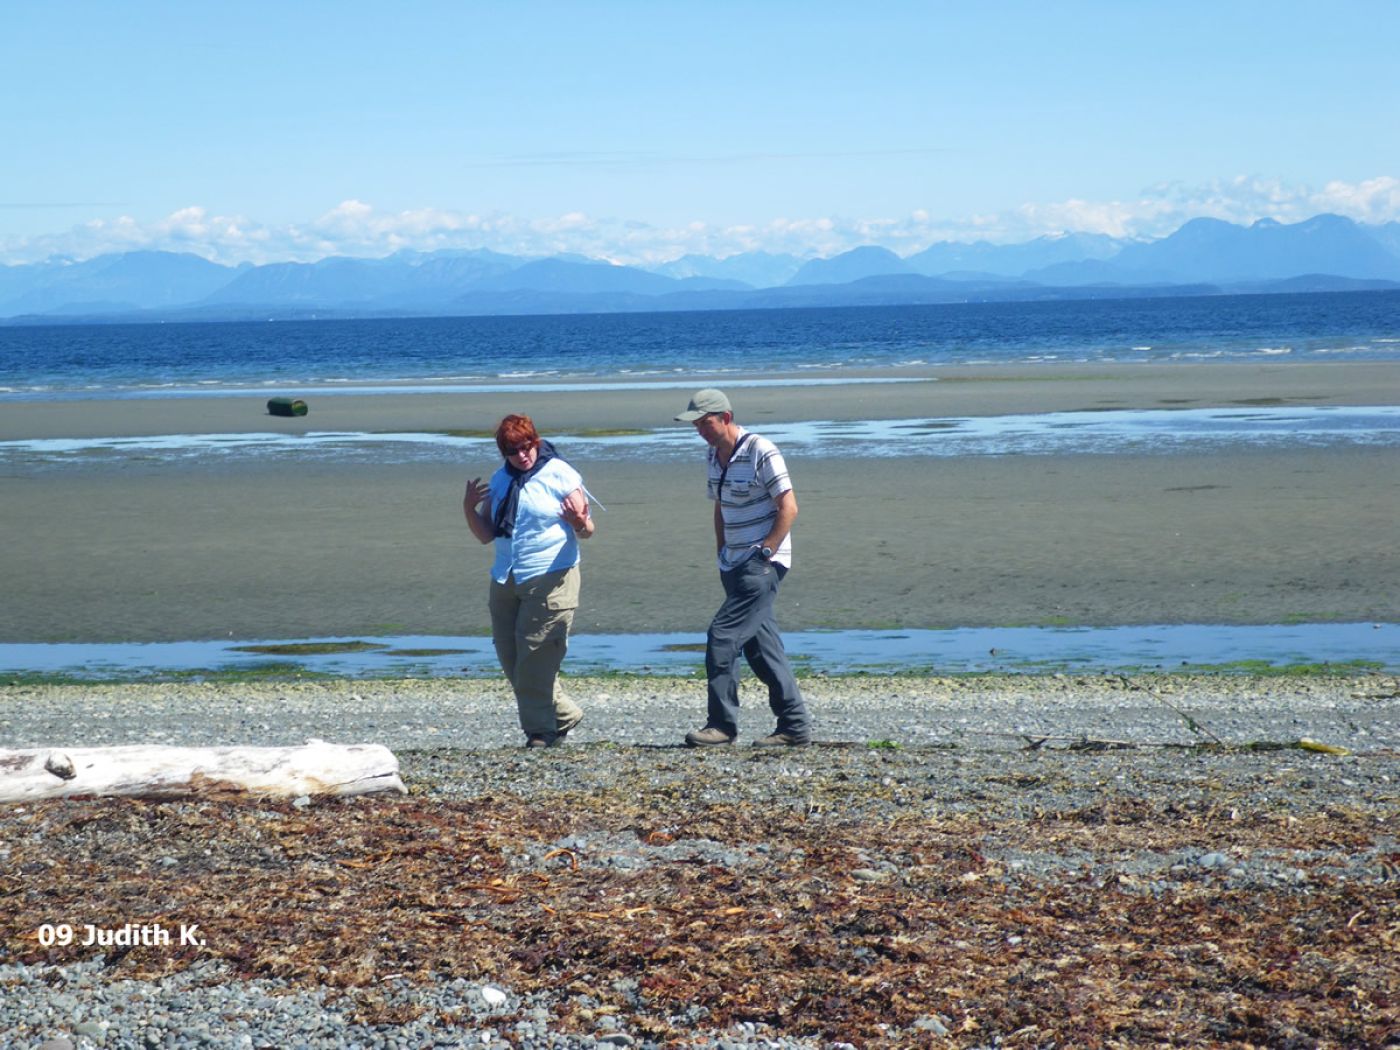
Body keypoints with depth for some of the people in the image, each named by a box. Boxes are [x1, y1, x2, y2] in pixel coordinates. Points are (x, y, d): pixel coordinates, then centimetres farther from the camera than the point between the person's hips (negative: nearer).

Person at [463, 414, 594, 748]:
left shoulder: (559, 474, -5)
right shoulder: (500, 480, 12)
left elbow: (586, 531, -8)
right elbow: (487, 535, 15)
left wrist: (579, 522, -30)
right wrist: (469, 509, -2)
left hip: (550, 580, -7)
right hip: (505, 582, 7)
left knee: (536, 659, -9)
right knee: (510, 658, 8)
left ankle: (541, 730, 2)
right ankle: (564, 715, 20)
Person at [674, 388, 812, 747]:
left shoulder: (761, 452, -13)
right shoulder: (713, 456, 11)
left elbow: (788, 508, -14)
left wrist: (764, 553, -16)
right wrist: (722, 553, 13)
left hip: (762, 564, -9)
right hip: (735, 566, 9)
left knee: (722, 636, -14)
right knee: (761, 646, 8)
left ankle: (722, 724, -10)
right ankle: (794, 726, 13)